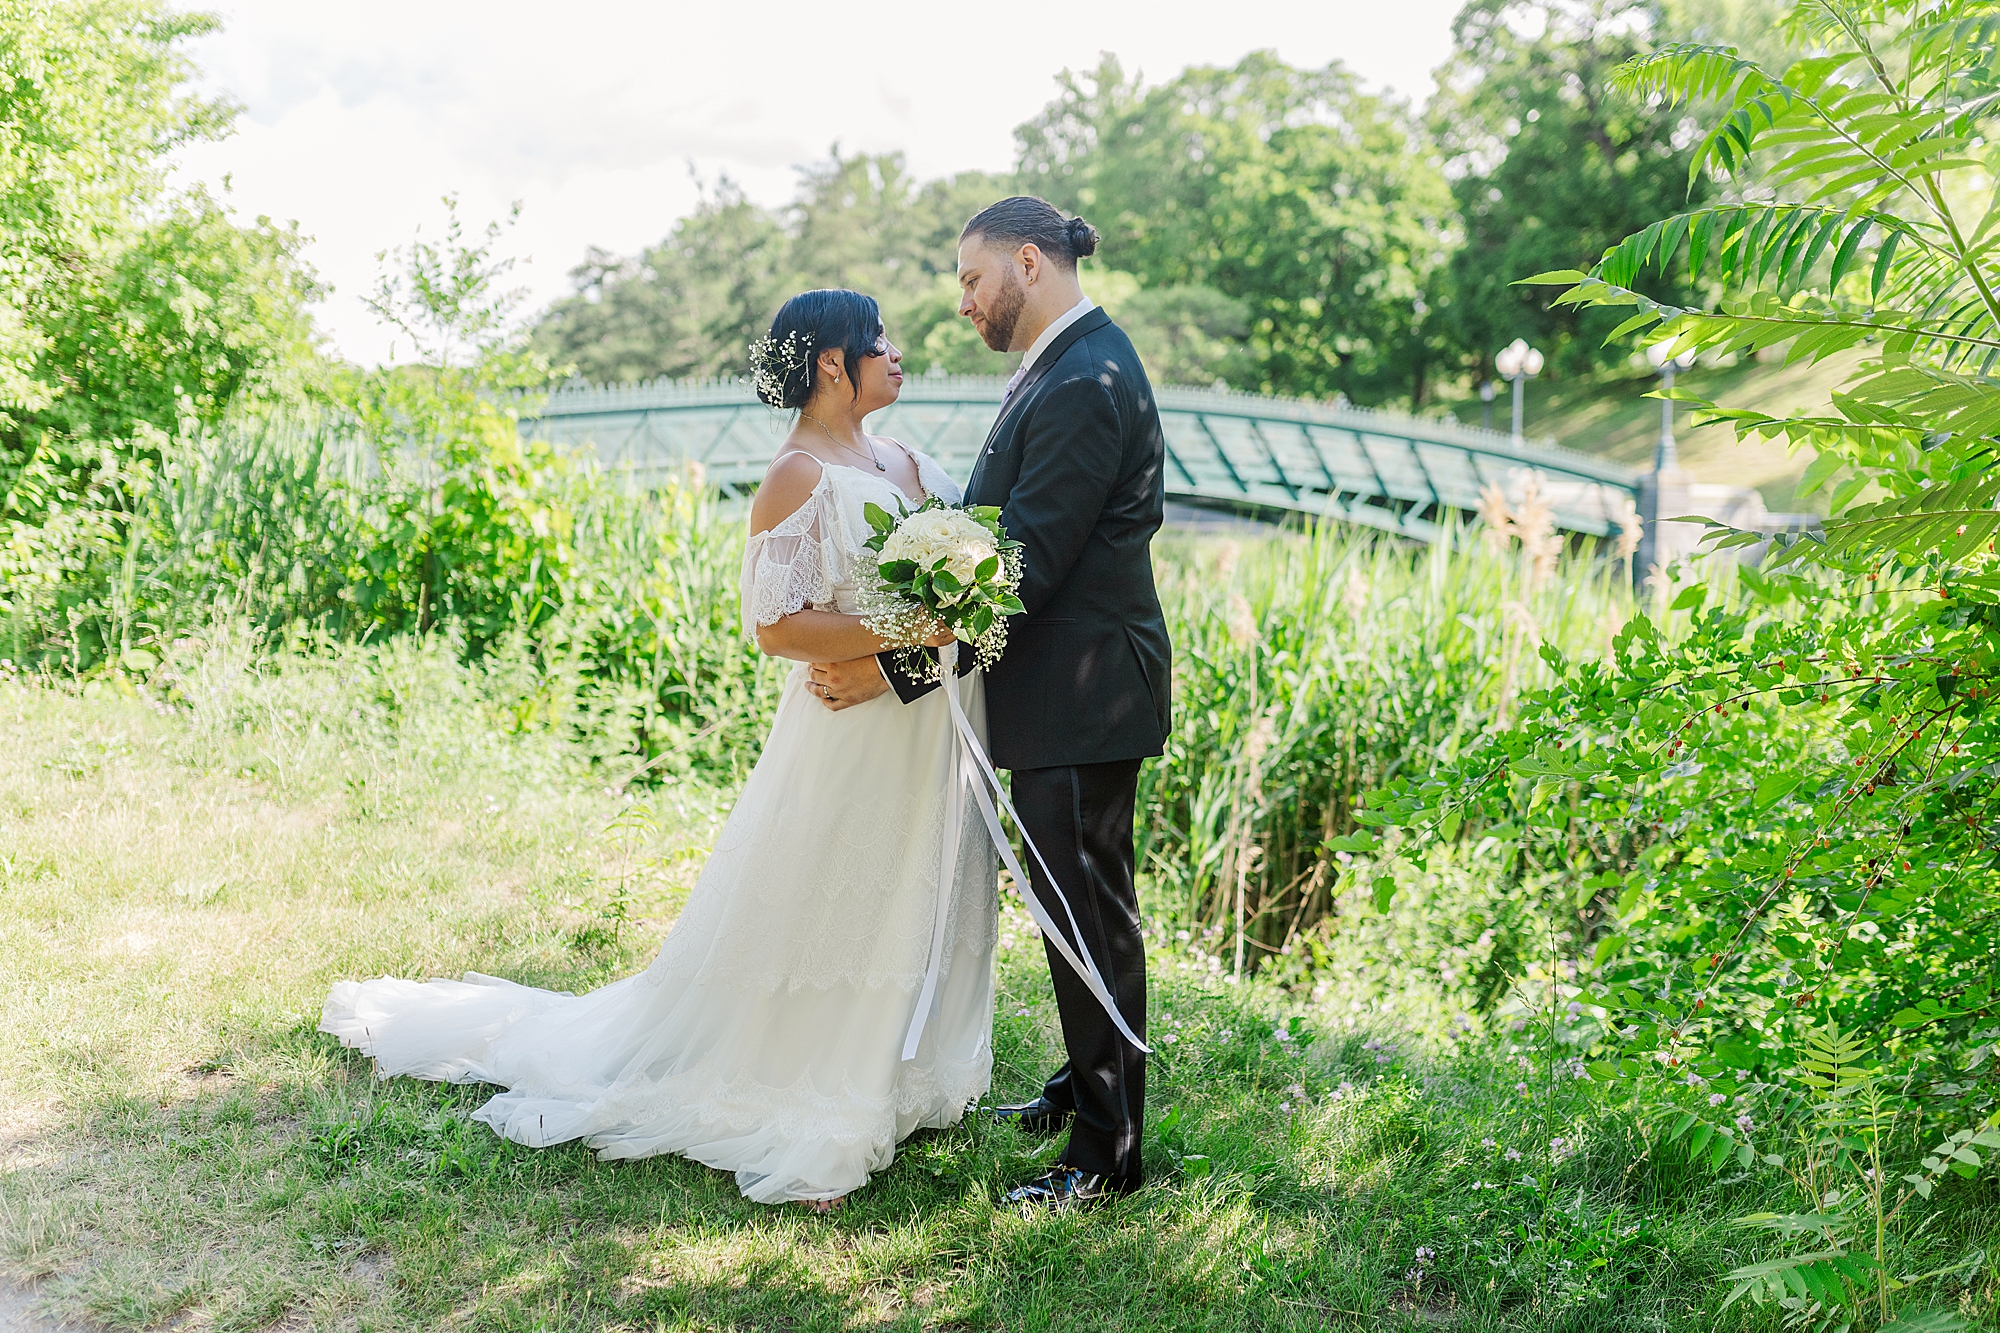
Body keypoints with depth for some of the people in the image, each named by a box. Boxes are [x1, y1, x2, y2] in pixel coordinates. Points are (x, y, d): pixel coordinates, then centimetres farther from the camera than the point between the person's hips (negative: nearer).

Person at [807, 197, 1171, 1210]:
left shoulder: (1085, 385, -21)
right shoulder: (1065, 366, 13)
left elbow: (1026, 566, -24)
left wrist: (895, 670, -21)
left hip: (1079, 697, -10)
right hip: (1062, 691, 10)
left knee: (1090, 915, 0)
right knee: (1079, 905, 21)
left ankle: (1105, 1155, 13)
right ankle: (1087, 1087, 38)